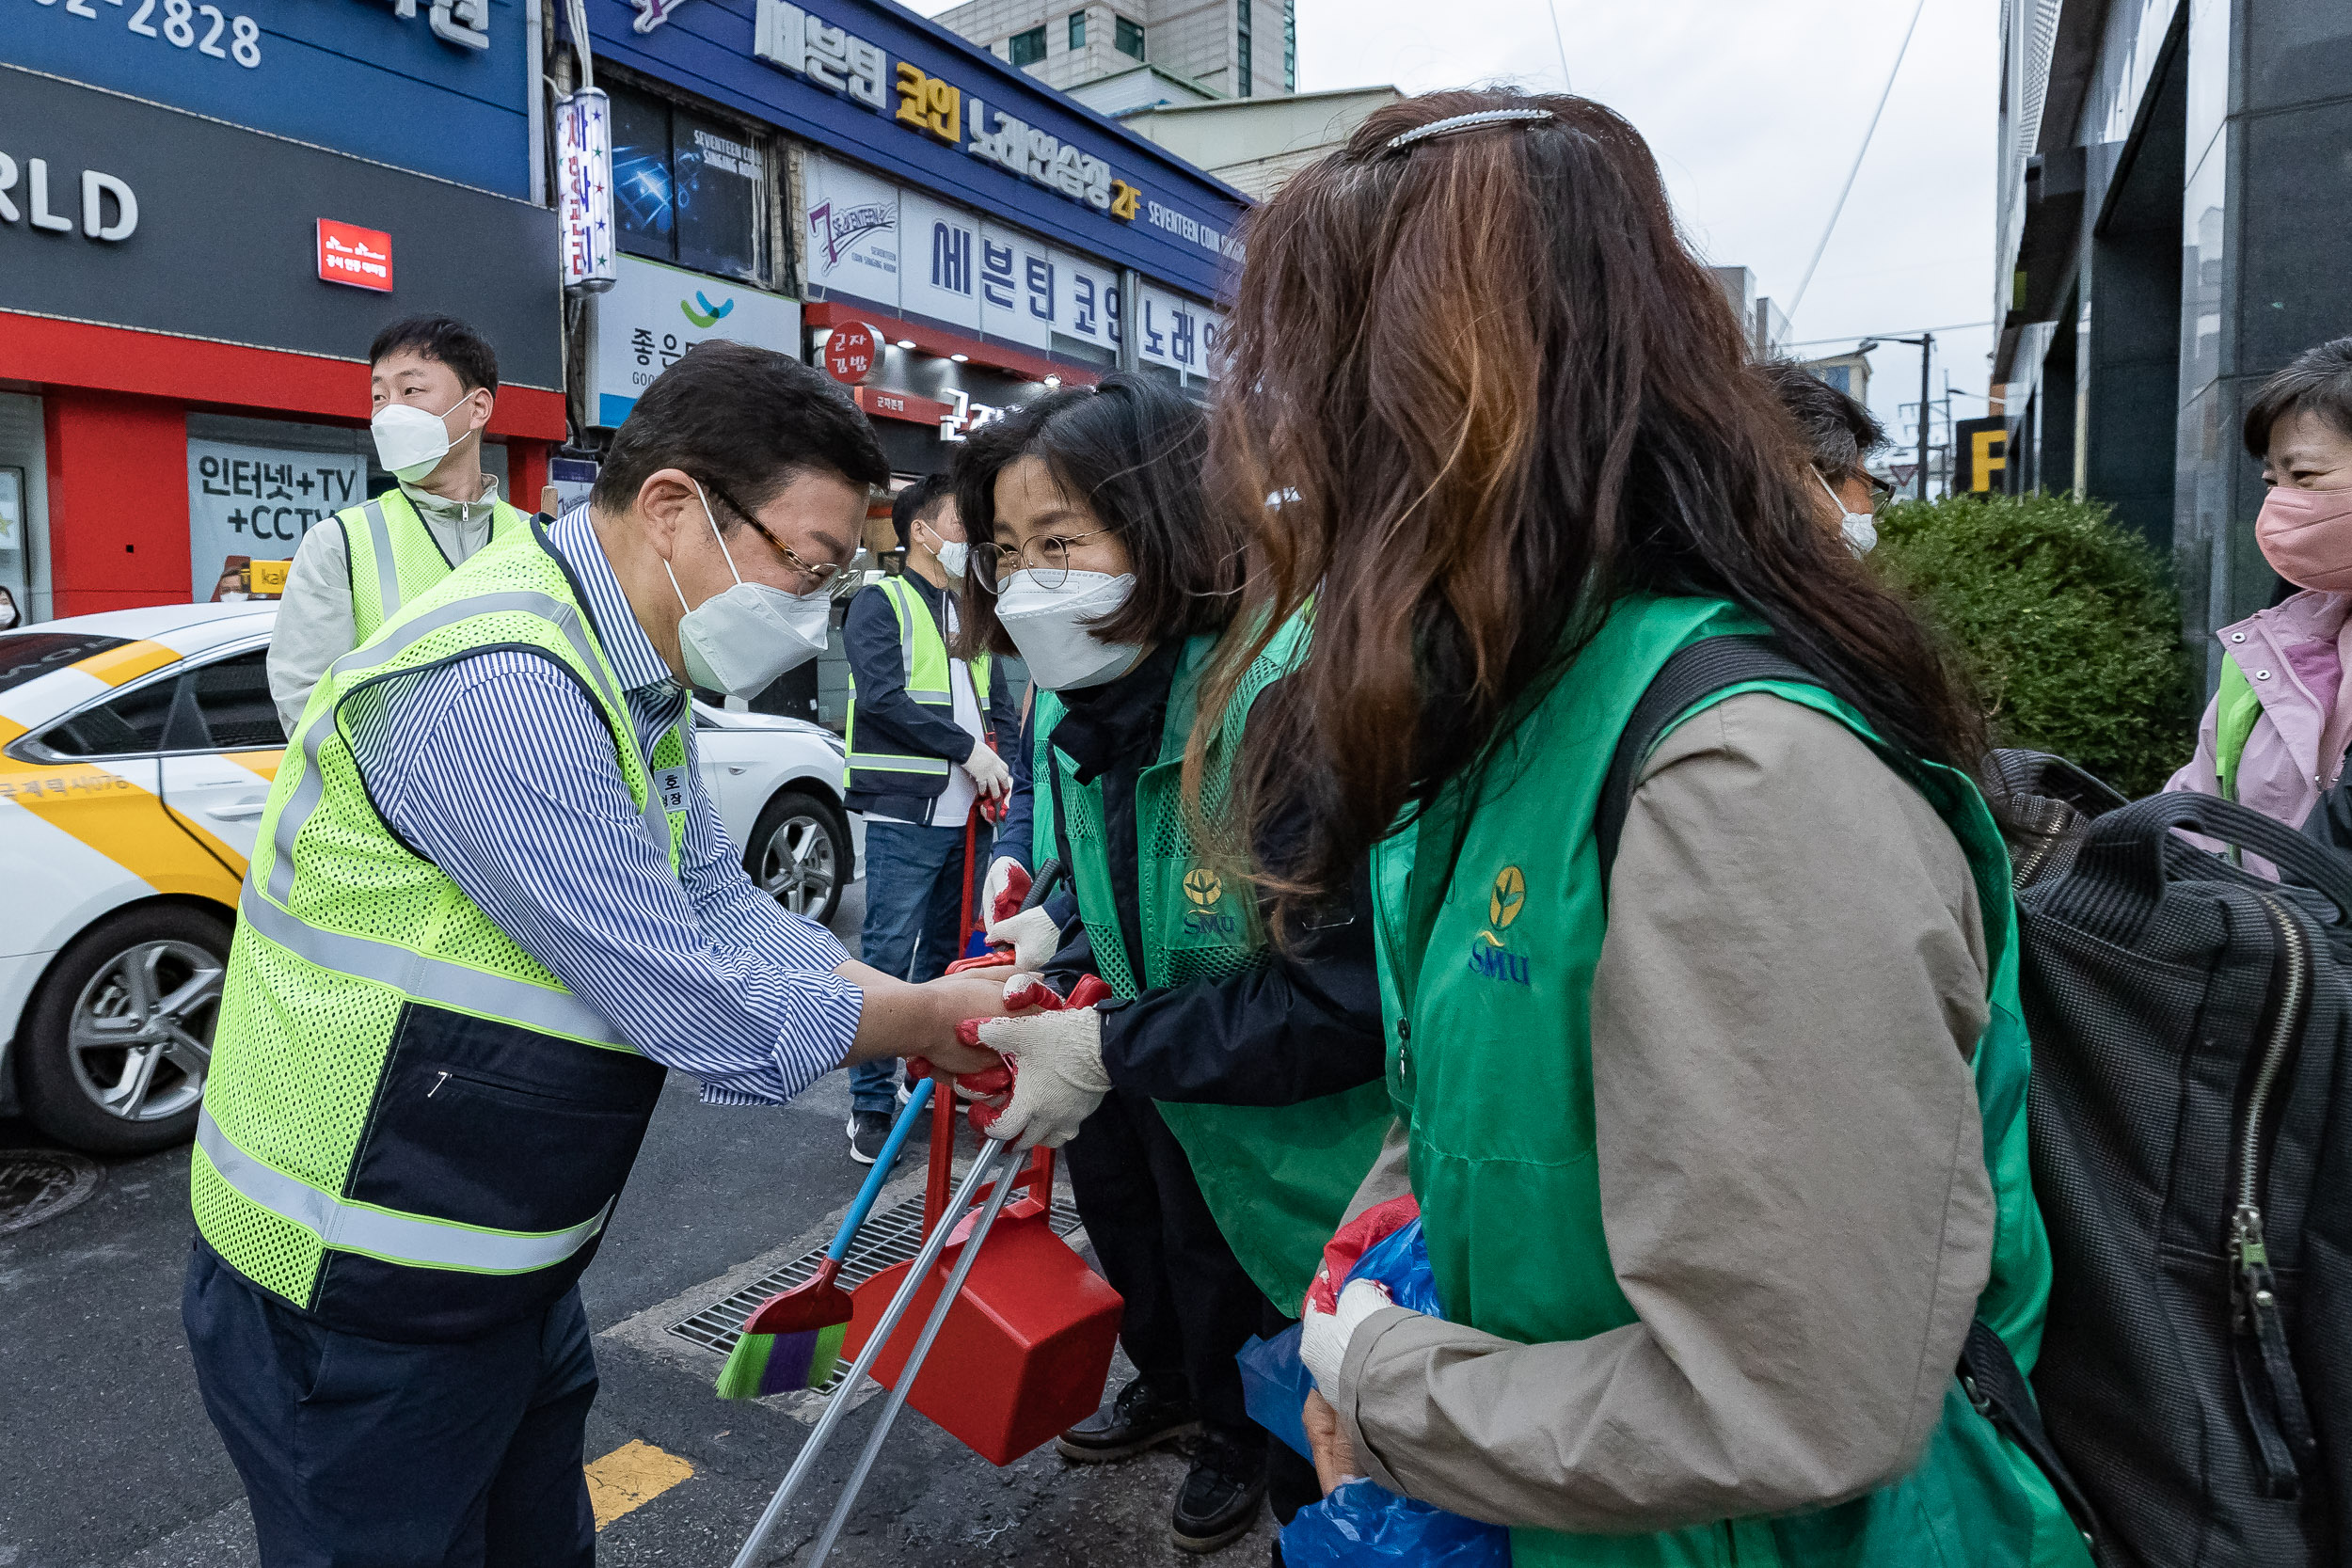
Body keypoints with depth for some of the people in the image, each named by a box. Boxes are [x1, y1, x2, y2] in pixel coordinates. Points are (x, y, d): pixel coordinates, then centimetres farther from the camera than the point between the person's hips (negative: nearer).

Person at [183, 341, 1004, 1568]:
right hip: (358, 1308, -9)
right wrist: (921, 1020, -12)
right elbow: (699, 1012, -28)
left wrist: (934, 1009, -4)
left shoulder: (631, 681, 3)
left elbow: (721, 906, 6)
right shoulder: (505, 685, -29)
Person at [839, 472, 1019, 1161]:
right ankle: (871, 1106, 5)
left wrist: (1002, 771, 3)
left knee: (948, 952, 15)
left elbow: (1001, 709, 20)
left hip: (966, 815, 7)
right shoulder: (881, 602, -2)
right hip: (905, 814, -7)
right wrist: (968, 750, -15)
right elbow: (882, 696, -16)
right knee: (888, 956, -4)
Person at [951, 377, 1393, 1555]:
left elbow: (1351, 986, -33)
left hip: (1286, 1151, -6)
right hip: (1151, 1109, 7)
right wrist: (1053, 978, -10)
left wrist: (1113, 1050, -29)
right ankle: (1171, 1387, 62)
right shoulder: (1069, 713, -5)